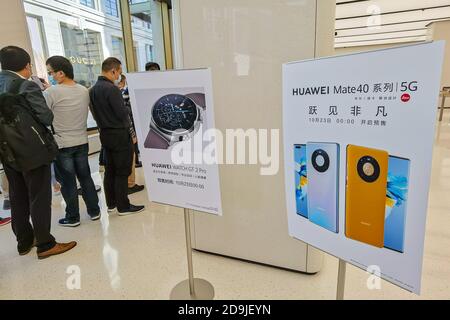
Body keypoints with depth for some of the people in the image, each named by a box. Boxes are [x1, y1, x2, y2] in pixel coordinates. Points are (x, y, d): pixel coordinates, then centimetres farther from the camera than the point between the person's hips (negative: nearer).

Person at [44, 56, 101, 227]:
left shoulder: (51, 92, -15)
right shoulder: (84, 91, 1)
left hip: (62, 145, -5)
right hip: (82, 142, 5)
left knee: (68, 182, 6)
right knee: (85, 177, 14)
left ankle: (73, 217, 17)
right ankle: (94, 211, 22)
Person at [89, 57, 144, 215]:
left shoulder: (93, 89, 8)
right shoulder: (112, 89, -19)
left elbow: (95, 112, 13)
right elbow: (123, 113, -19)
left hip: (104, 133, 9)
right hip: (119, 134, -8)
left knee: (110, 170, 15)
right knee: (122, 172, 0)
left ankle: (111, 203, 26)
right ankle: (123, 206, 9)